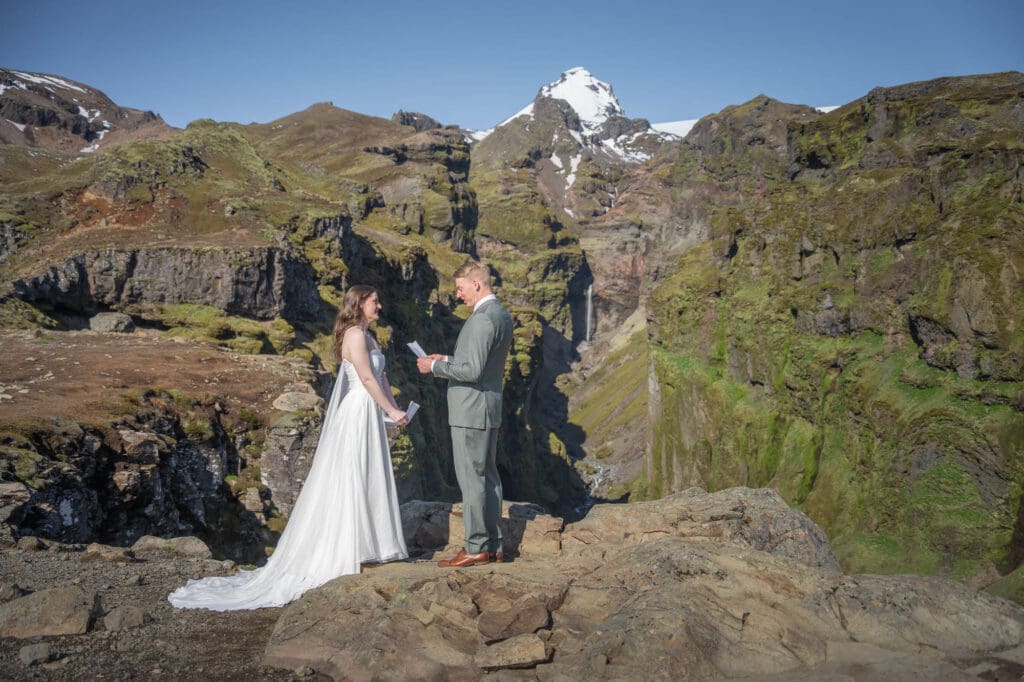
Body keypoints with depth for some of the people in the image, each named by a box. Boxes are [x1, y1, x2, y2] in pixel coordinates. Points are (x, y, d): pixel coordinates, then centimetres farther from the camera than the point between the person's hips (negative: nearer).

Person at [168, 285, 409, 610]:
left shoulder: (368, 336, 15)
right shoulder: (354, 334, -14)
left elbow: (380, 376, 16)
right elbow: (367, 379, -19)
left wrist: (394, 407, 5)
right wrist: (391, 411, -14)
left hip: (370, 414, 9)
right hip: (358, 414, -9)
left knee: (369, 482, 12)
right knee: (350, 482, -4)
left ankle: (366, 545, 20)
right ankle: (342, 552, 3)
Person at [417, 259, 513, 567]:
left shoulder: (482, 319, -19)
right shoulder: (502, 315, 13)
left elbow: (472, 370, -24)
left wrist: (435, 366, -12)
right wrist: (448, 360, 15)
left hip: (471, 411, -10)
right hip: (489, 408, 10)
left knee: (472, 479, -3)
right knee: (488, 477, 14)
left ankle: (476, 548, 4)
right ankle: (493, 545, 21)